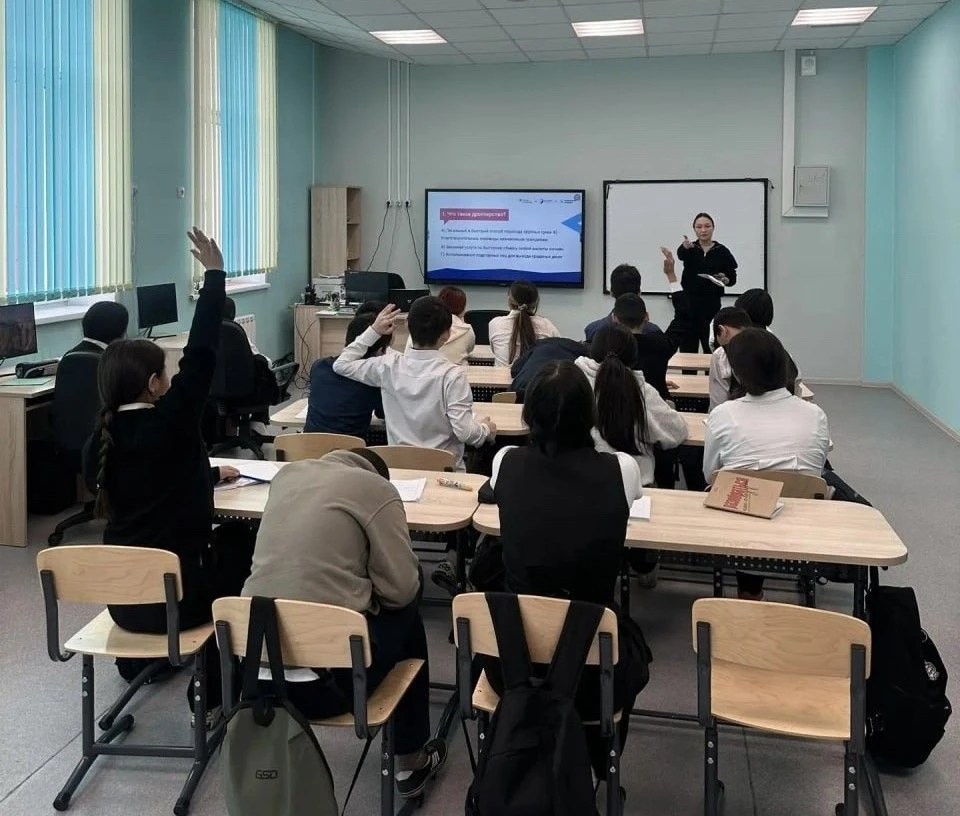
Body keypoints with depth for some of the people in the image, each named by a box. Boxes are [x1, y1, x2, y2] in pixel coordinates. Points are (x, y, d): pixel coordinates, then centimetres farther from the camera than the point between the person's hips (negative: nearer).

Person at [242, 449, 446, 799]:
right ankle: (411, 762, 34)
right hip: (325, 677, -6)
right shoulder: (377, 488, -3)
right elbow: (401, 588, -4)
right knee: (405, 615, 23)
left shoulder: (287, 473, 14)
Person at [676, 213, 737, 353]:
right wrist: (685, 246, -46)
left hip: (711, 305, -1)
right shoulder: (690, 249, 4)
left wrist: (725, 280, -17)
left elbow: (732, 278, 7)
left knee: (711, 346, -3)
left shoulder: (722, 252, 4)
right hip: (689, 304, 1)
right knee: (688, 346, 2)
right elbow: (680, 254, -22)